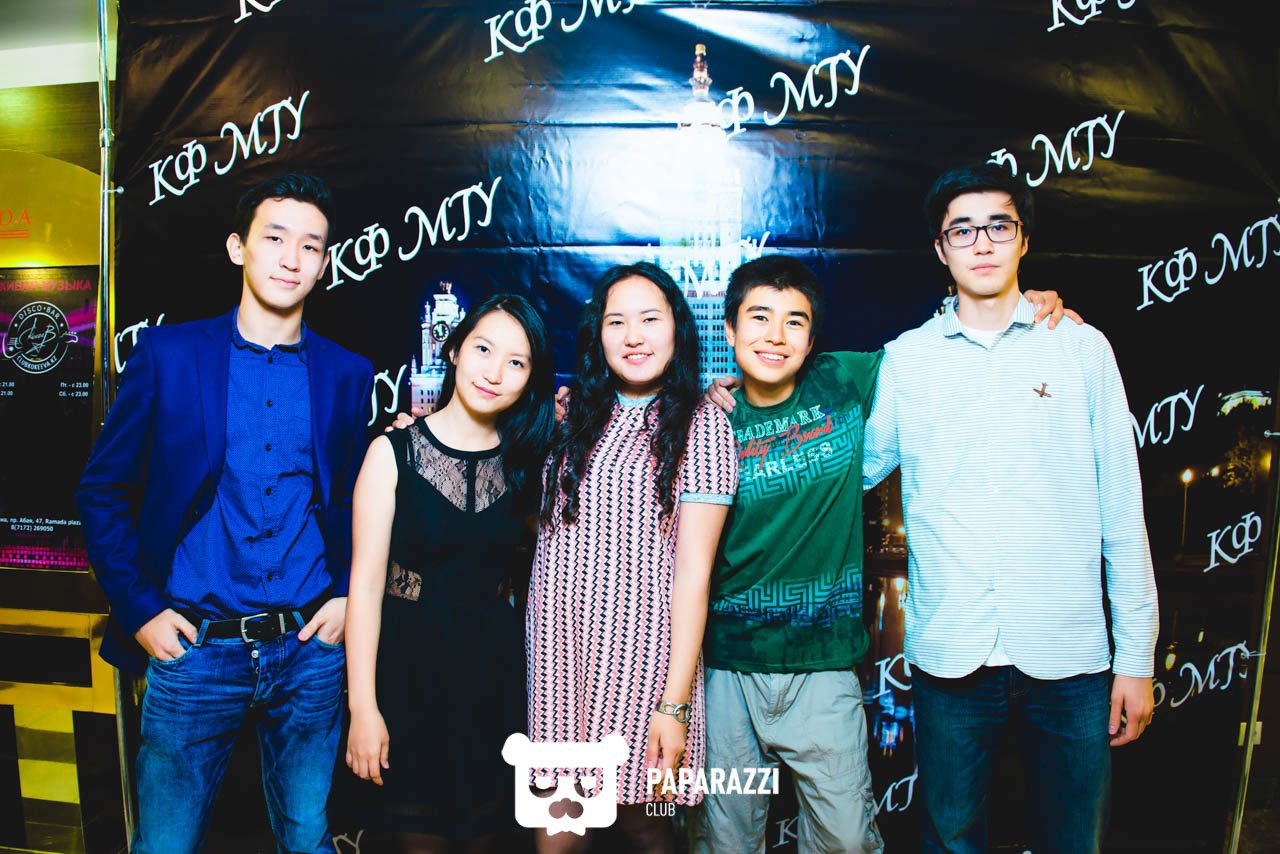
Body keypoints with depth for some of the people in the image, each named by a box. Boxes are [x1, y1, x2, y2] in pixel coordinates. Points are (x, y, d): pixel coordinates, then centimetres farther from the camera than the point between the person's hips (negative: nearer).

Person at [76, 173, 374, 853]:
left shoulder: (347, 375, 4)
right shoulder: (167, 353, -1)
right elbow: (101, 490, 2)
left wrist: (346, 595, 0)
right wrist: (138, 611, -4)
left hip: (310, 649, 2)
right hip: (194, 645, -1)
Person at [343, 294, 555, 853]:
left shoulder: (526, 462, 3)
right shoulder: (394, 452, -7)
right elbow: (366, 582, -8)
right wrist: (363, 708, -12)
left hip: (494, 668, 3)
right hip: (409, 665, -3)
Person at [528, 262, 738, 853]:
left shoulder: (700, 424, -5)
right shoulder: (576, 417, 10)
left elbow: (693, 570, -9)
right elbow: (542, 523, 17)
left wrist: (675, 703, -13)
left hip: (639, 658, -4)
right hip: (557, 650, 4)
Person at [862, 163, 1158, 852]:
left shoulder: (1082, 348, 4)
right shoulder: (905, 359, 4)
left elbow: (1122, 506, 4)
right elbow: (851, 470, 12)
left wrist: (1137, 655, 2)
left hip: (1070, 660, 0)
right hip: (948, 658, 0)